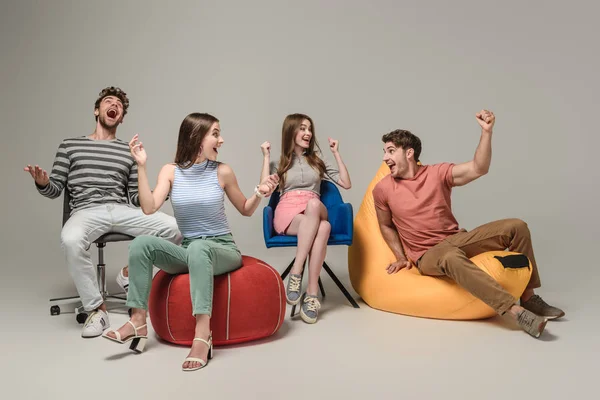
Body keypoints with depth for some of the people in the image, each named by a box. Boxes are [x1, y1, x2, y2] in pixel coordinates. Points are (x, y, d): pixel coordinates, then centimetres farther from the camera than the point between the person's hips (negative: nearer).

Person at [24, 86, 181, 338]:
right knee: (70, 240, -39)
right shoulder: (70, 146, 15)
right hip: (87, 211, -2)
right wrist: (42, 183, -11)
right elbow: (55, 191, 12)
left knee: (175, 228, -22)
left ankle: (131, 273, 2)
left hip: (122, 211, 3)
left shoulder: (129, 152, 20)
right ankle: (97, 309, -21)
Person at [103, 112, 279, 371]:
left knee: (199, 247, -38)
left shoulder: (222, 172, -3)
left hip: (223, 250, -2)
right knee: (141, 244, -22)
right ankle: (138, 321, -17)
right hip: (188, 251, 3)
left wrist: (259, 194, -11)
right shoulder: (171, 171, 0)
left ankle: (203, 333, -45)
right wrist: (141, 166, -17)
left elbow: (245, 211, 9)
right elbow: (149, 208, -14)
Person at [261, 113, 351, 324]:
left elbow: (346, 184, 14)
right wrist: (266, 157, 3)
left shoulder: (318, 161, 25)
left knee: (313, 204, -40)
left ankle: (296, 272, -40)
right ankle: (312, 292, -39)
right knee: (323, 227, -37)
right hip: (287, 214, -2)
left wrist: (336, 153, 13)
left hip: (315, 211, 2)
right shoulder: (279, 164, 19)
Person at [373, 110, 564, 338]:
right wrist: (401, 257, 1)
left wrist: (486, 132, -24)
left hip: (457, 240, 4)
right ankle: (516, 311, -40)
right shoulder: (383, 190, -4)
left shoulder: (438, 173, -2)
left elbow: (478, 169, -15)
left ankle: (529, 297, 1)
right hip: (427, 256, -3)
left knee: (516, 227, -12)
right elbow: (386, 226, 10)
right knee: (451, 257, -41)